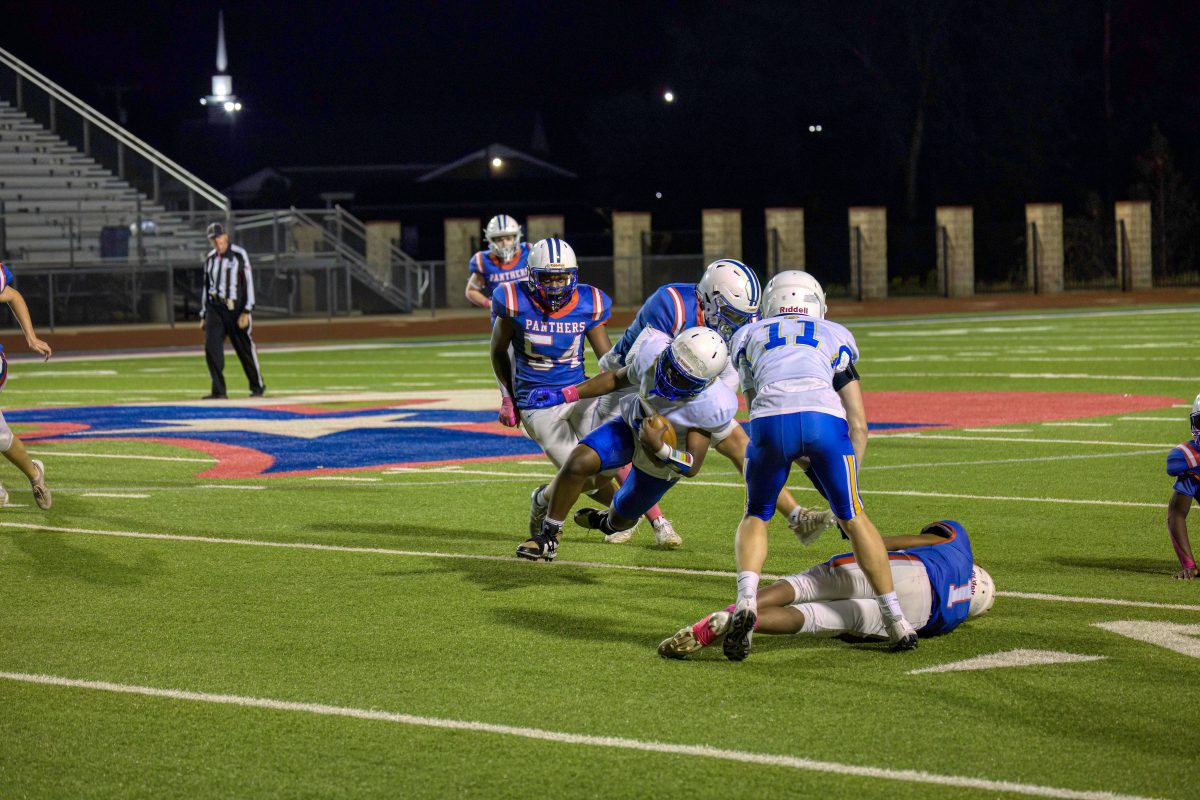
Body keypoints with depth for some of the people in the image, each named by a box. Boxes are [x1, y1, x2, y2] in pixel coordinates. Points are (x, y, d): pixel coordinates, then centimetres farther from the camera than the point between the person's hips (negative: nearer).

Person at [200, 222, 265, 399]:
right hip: (214, 308, 5)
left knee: (245, 348, 2)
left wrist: (246, 311, -13)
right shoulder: (210, 258, 13)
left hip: (235, 308, -5)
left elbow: (248, 283, -7)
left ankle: (257, 386, 18)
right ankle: (218, 390, -8)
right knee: (211, 347, -10)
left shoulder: (239, 255, -4)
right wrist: (204, 314, 16)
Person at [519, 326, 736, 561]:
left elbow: (692, 468, -29)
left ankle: (608, 523, 58)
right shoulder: (652, 355, -28)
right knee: (578, 463, -24)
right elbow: (617, 379, -4)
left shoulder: (710, 406, -37)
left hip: (667, 459, -2)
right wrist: (563, 395, -6)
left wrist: (658, 448, -48)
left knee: (620, 519, 18)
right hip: (633, 426, 2)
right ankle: (549, 537, -5)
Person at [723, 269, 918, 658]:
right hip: (824, 418, 0)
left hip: (770, 420, 0)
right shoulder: (835, 337, 32)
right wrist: (849, 483, 27)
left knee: (756, 517, 20)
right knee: (852, 516, 17)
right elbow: (858, 425, 25)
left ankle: (746, 601, -6)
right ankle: (897, 622, 16)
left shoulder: (749, 336, 32)